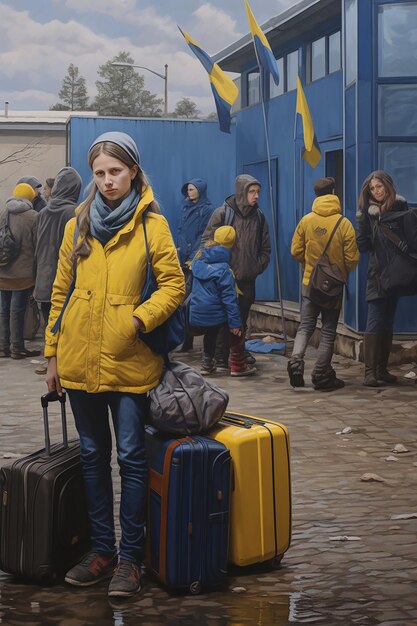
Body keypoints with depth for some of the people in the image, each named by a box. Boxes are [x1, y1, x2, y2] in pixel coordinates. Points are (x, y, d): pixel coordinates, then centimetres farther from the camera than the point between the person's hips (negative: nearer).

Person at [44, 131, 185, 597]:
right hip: (80, 361, 4)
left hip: (130, 362, -4)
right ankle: (102, 550, 22)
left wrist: (140, 318, -19)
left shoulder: (152, 224, -2)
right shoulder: (78, 225, 9)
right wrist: (52, 354, 8)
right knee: (93, 455, 11)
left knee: (131, 458, 0)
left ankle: (130, 558, 9)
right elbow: (60, 292, 11)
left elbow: (174, 285, -4)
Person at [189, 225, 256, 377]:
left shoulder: (197, 263, 3)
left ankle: (207, 364, 36)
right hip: (215, 317, -6)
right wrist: (235, 322, -15)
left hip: (196, 319, 6)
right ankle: (238, 366, 15)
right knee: (236, 332, 15)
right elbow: (229, 298, -17)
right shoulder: (223, 269, -15)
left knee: (211, 333, 33)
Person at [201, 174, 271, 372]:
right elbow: (207, 242, -8)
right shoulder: (223, 213, -8)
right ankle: (221, 359, 3)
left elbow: (265, 248, 13)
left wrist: (257, 268, 0)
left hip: (247, 280, 4)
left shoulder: (259, 216, 5)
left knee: (242, 319, 15)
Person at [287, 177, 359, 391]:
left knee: (305, 326, 12)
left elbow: (296, 251, -1)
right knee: (328, 331, 8)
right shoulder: (344, 224, -13)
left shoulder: (306, 221, -7)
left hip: (309, 283, 2)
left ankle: (296, 359, -11)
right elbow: (352, 258, -10)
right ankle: (321, 374, 9)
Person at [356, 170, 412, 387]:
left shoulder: (400, 208, 1)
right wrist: (361, 220, -16)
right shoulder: (368, 212, 3)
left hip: (396, 275, 1)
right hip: (377, 274, -1)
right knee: (374, 322, -9)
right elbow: (362, 246, -2)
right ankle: (370, 371, -12)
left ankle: (382, 369, 14)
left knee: (387, 323, 8)